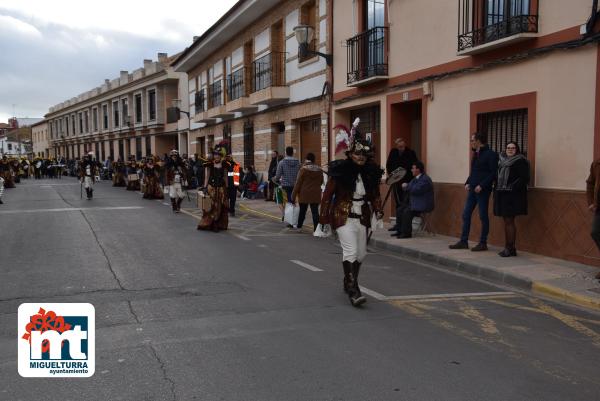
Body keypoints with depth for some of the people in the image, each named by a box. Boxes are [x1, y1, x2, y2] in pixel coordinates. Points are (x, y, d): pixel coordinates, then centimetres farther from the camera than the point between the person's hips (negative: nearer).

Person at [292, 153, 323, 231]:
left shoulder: (303, 169, -10)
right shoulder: (319, 170, 3)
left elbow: (298, 183, -9)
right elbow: (321, 182, 15)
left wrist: (294, 196, -4)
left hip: (304, 194, -2)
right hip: (316, 195, 2)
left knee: (302, 211, 11)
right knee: (315, 212, 2)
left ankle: (299, 227, 20)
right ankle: (316, 229, -2)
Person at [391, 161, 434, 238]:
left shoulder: (425, 179, -17)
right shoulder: (415, 178, 15)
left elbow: (416, 190, -27)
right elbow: (408, 190, 16)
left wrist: (407, 186, -11)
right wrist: (405, 186, -8)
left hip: (423, 205, -10)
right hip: (414, 203, 10)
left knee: (407, 211, -26)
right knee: (399, 209, 1)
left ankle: (407, 233, -18)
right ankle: (400, 231, 4)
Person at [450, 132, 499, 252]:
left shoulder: (490, 154, -9)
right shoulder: (476, 154, 15)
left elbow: (493, 173, -15)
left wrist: (481, 185, -19)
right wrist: (467, 183, 6)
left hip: (483, 190, -8)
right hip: (472, 189, 8)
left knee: (483, 216, 0)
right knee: (466, 215, 7)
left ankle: (483, 243, 8)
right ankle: (463, 241, 13)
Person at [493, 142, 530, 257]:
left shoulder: (520, 161, -6)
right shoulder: (502, 160, 16)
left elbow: (524, 178, -13)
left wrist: (513, 188, -20)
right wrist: (496, 189, 9)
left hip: (512, 195, -7)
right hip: (502, 194, 7)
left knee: (509, 221, -6)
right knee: (506, 221, 10)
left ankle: (510, 248, 0)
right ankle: (509, 247, 16)